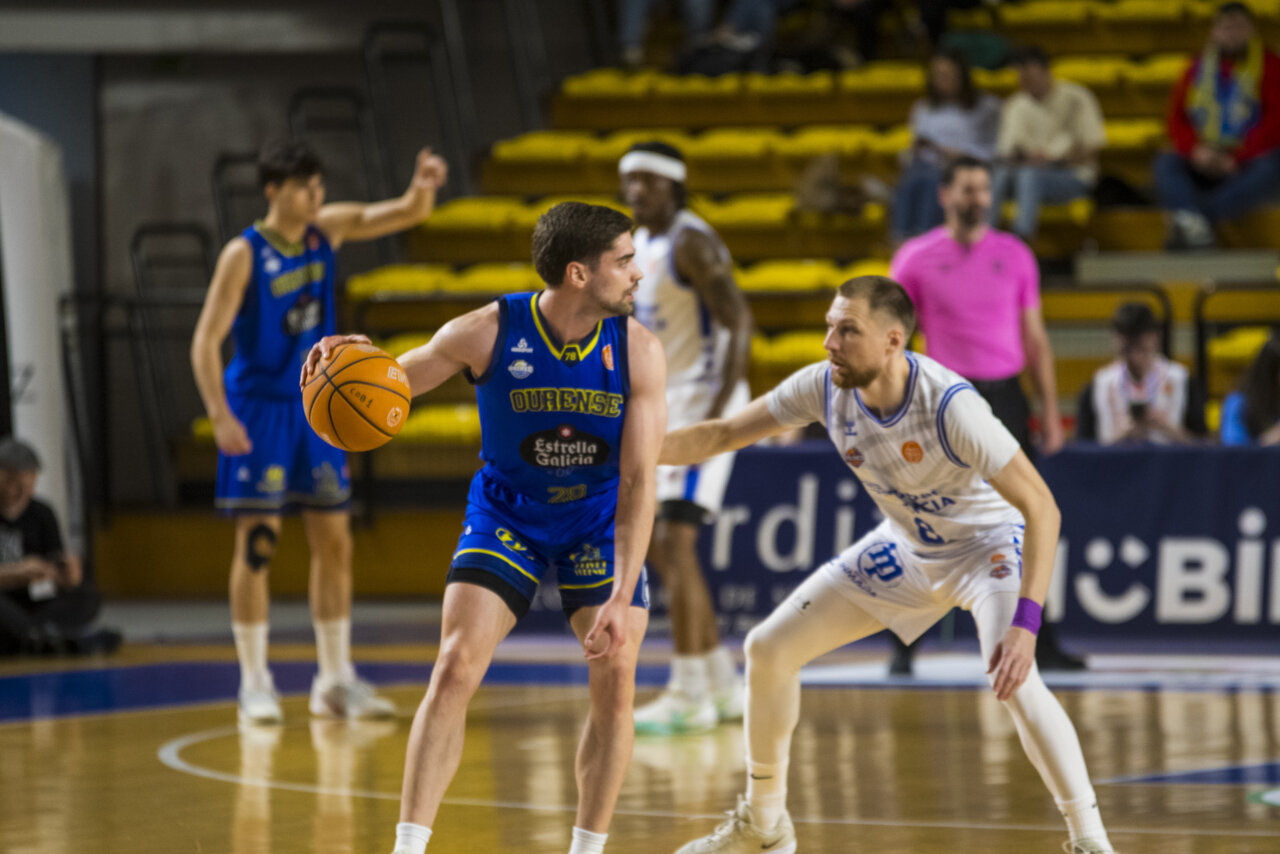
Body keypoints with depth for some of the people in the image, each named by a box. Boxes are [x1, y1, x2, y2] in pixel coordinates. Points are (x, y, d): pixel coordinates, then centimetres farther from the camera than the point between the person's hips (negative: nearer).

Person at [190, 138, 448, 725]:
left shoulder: (328, 229, 2)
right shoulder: (244, 255, -13)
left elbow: (406, 215, -1)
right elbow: (206, 340, -15)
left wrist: (423, 188, -25)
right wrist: (220, 417, -25)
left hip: (316, 406, 6)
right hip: (259, 406, -6)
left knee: (334, 542, 6)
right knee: (257, 544, -5)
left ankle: (336, 680, 14)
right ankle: (254, 683, 2)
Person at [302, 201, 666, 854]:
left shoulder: (637, 350, -19)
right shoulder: (487, 333, -21)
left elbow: (638, 482, -21)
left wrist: (622, 597, -30)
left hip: (599, 521, 1)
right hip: (506, 513, -1)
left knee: (616, 681, -11)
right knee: (455, 670, -16)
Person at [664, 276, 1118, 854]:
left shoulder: (950, 405, -35)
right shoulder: (825, 388, -19)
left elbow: (1041, 507, -34)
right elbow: (725, 434, -3)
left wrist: (1025, 624, -43)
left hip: (988, 541, -7)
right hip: (905, 548, 7)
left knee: (1011, 677, -34)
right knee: (768, 649, 4)